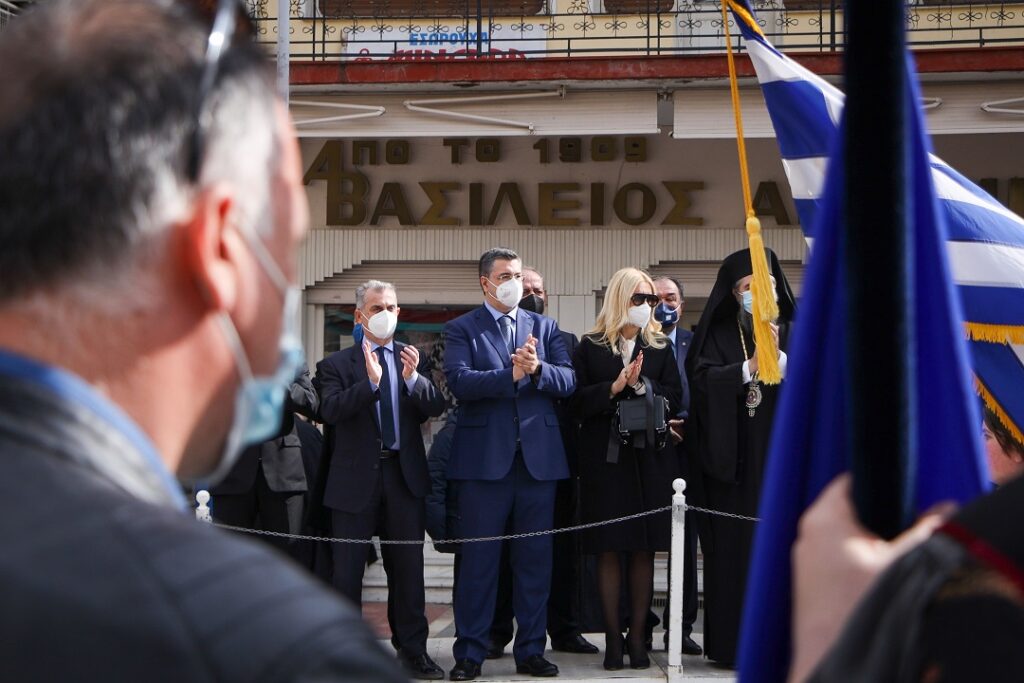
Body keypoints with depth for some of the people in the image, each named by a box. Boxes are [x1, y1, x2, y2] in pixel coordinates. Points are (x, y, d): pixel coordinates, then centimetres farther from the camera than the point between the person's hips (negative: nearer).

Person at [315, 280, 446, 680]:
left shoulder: (413, 359, 8)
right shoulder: (337, 364, 0)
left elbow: (435, 408, -2)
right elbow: (330, 410, -17)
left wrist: (413, 378, -20)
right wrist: (370, 381, -29)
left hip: (404, 476, 2)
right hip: (356, 478, -2)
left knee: (408, 567, 7)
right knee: (347, 570, 3)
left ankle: (413, 650, 16)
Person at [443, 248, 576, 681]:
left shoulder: (545, 328, 14)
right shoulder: (461, 330, 4)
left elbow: (568, 381, 1)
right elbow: (459, 381, -13)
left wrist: (538, 368, -18)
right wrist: (512, 374, -22)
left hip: (539, 457, 3)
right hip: (484, 458, -3)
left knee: (535, 558, 7)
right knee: (479, 559, 0)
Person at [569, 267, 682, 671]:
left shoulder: (660, 348, 10)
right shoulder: (590, 347, 3)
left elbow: (674, 400, 1)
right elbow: (577, 403, -4)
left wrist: (641, 385, -13)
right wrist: (614, 387, -16)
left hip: (649, 459, 2)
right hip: (604, 459, -2)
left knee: (644, 550, 3)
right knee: (608, 551, 0)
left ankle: (638, 637, 9)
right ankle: (613, 638, 6)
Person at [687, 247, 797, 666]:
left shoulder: (790, 332, 13)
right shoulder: (717, 334, 9)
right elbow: (701, 378, -6)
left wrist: (779, 356, -12)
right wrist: (750, 366, -10)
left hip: (779, 457, 1)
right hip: (731, 459, -1)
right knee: (732, 548, -4)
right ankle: (731, 643, -1)